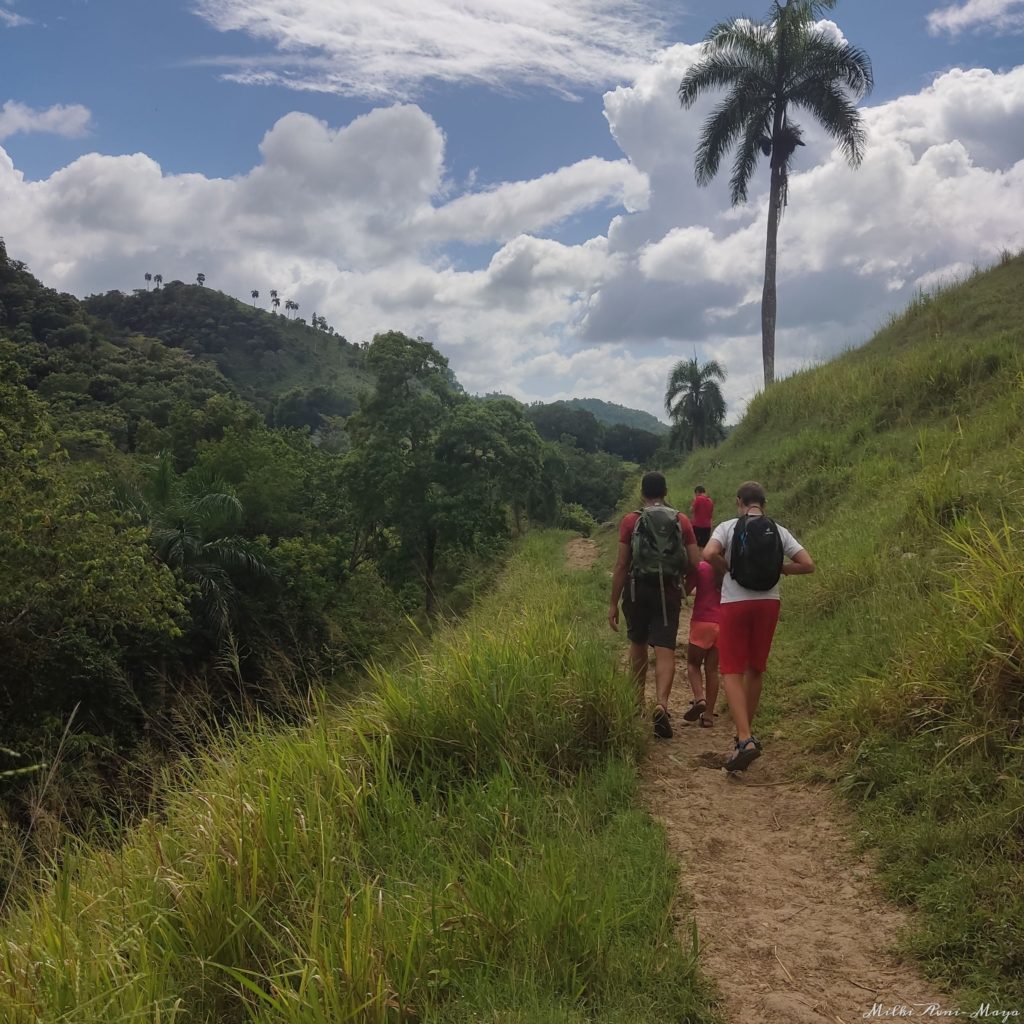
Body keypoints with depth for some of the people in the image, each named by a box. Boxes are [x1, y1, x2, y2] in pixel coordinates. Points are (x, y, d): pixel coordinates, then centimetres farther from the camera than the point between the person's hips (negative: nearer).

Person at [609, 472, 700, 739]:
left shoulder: (631, 521, -4)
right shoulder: (681, 521, 2)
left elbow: (621, 566, -6)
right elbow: (696, 563, 0)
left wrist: (614, 603, 0)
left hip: (637, 590, 0)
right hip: (668, 592, 0)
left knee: (638, 645, 19)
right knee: (664, 651, -3)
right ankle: (661, 704, -23)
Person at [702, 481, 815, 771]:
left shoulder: (728, 528, -3)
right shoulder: (779, 532, 6)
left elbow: (709, 554, -21)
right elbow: (807, 565, 1)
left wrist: (727, 568, -2)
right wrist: (778, 568, 14)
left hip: (735, 603, -3)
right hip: (769, 603, 4)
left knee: (732, 671, -2)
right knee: (756, 669, 18)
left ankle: (745, 739, -17)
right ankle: (747, 732, 29)